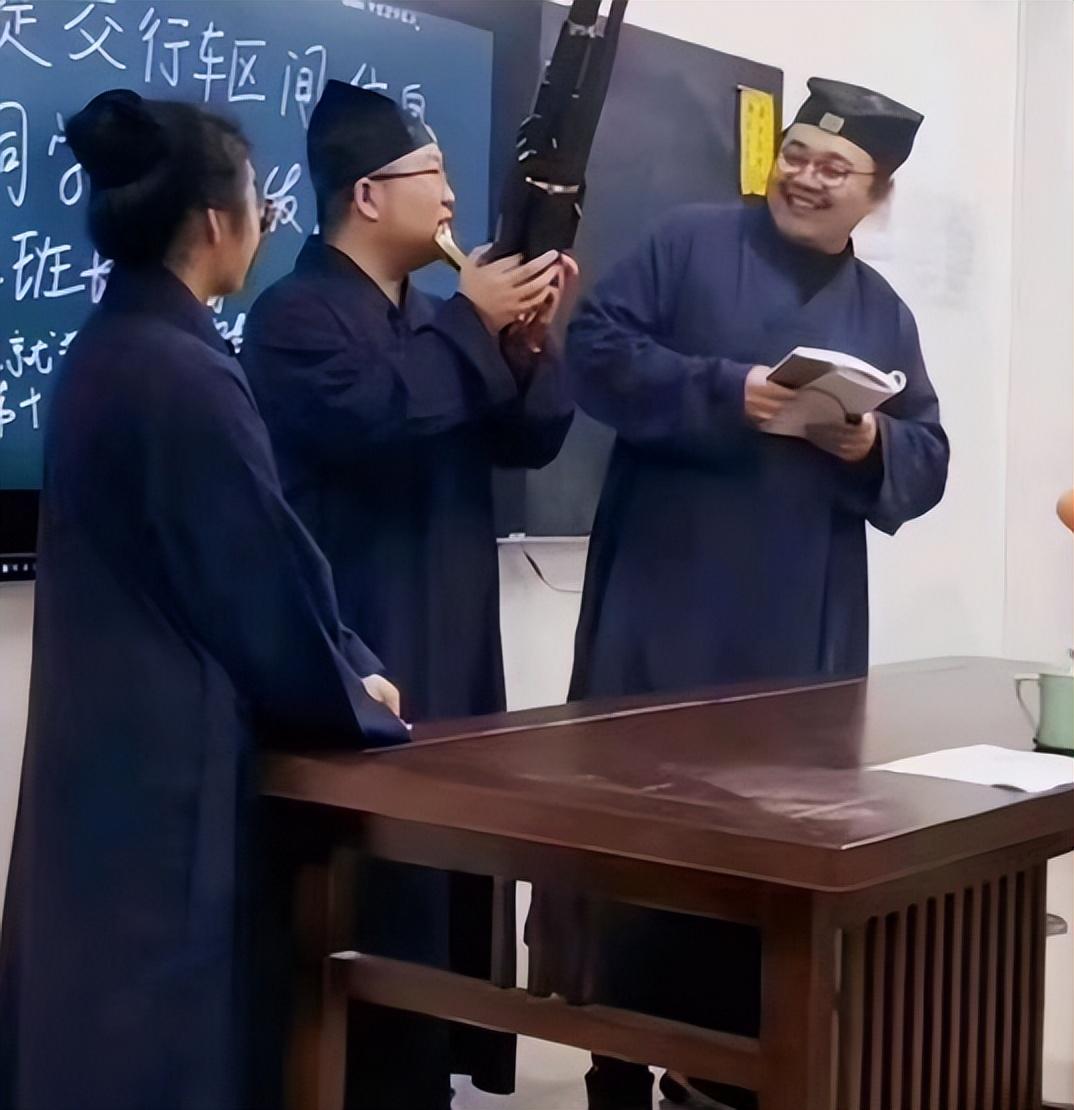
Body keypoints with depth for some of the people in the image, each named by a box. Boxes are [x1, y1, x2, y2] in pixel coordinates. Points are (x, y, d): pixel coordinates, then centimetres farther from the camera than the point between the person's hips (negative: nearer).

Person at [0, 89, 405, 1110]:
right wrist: (352, 690, 1)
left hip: (111, 736, 9)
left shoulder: (105, 350, 9)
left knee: (105, 991, 17)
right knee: (165, 1010, 2)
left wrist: (339, 669, 11)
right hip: (170, 751, -9)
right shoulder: (184, 373, -20)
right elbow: (265, 572, -16)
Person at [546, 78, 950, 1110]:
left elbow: (928, 463, 14)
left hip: (804, 634, 4)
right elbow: (596, 350, -7)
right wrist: (726, 393, -16)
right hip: (668, 611, -4)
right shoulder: (687, 242, 4)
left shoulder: (882, 313, 16)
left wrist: (873, 446, -8)